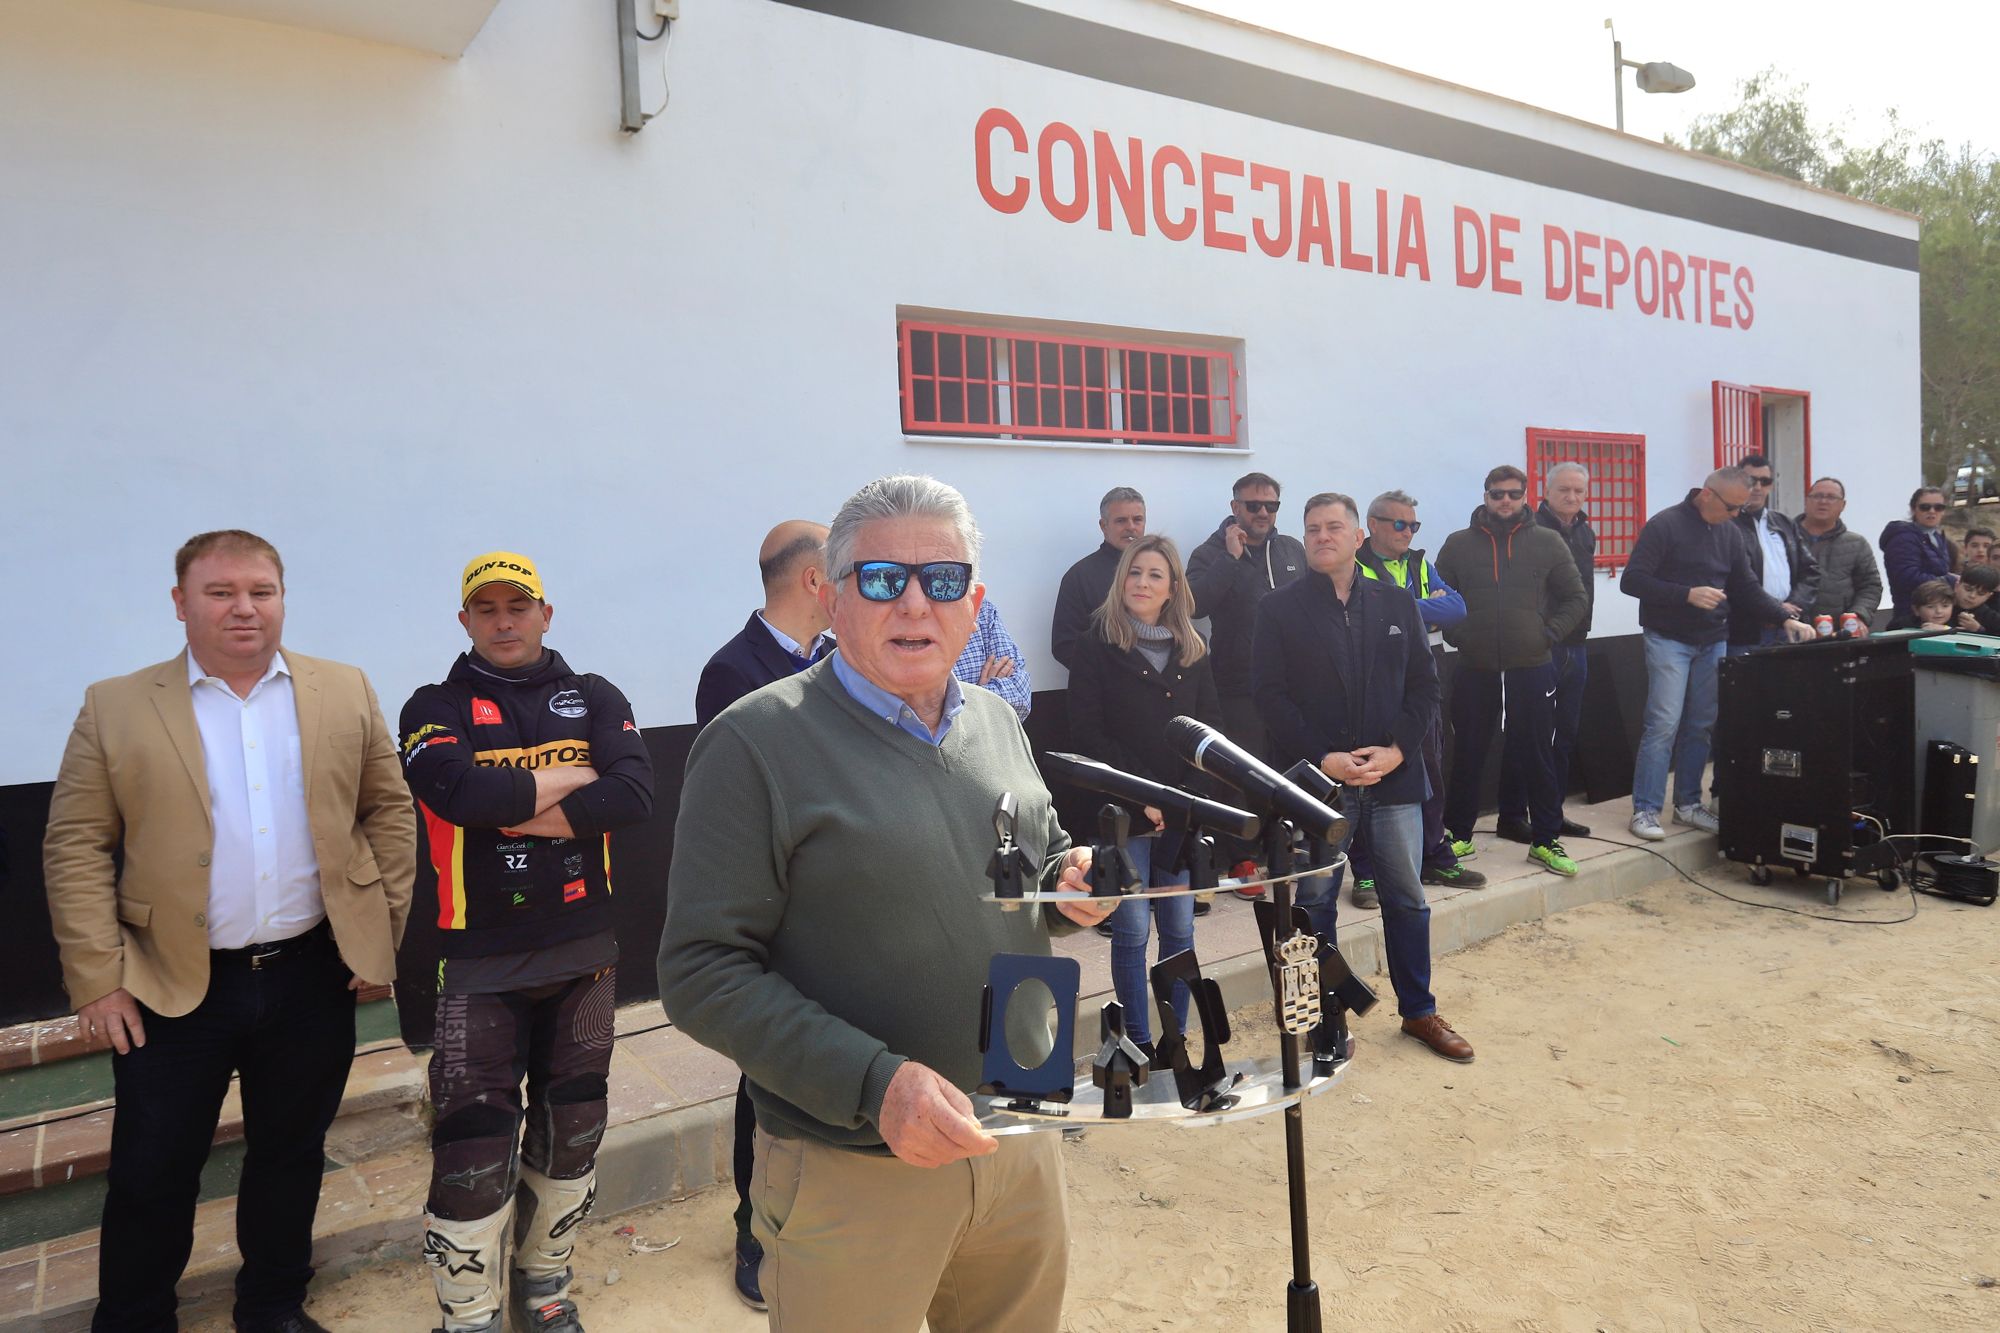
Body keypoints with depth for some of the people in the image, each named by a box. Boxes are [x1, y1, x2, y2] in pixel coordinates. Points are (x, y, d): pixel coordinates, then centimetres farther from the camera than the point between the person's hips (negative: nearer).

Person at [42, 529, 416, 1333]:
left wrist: (385, 931, 0)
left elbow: (389, 811, 5)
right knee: (151, 1175, 10)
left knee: (291, 1155, 16)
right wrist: (97, 977, -7)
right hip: (175, 987, -1)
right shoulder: (115, 707, -1)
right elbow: (75, 845, -2)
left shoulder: (346, 693, 2)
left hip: (313, 977, 2)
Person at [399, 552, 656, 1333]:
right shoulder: (436, 709, -1)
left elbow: (634, 794, -14)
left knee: (571, 1134, 15)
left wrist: (513, 809, -17)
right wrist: (572, 778, -13)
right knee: (472, 1149, 1)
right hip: (481, 961, -2)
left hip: (584, 952, 3)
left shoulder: (595, 699, 3)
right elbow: (460, 792, -23)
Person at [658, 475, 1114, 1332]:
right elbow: (701, 973, -16)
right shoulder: (756, 741, -13)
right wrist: (874, 1083, -25)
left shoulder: (998, 722, 6)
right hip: (851, 1171, -6)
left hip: (1023, 1140, 6)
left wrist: (1071, 885, -3)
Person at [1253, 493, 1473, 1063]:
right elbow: (1271, 695, -7)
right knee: (1315, 902, 7)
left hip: (1393, 776, 3)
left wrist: (1396, 749, -9)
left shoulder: (1397, 604, 8)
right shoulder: (1279, 609, -1)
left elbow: (1424, 686, 6)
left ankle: (1418, 1011, 28)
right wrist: (1323, 758, -15)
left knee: (1408, 898, 12)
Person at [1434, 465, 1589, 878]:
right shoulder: (1459, 544, 3)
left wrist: (1550, 634, -3)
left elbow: (1576, 598, 8)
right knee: (1467, 757, 9)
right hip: (1474, 670, 0)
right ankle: (1458, 836, 23)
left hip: (1533, 669, 0)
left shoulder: (1547, 542, 4)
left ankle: (1545, 840, 19)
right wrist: (1455, 634, -3)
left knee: (1538, 758, 7)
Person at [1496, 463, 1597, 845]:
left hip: (1575, 645, 8)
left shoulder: (1585, 532, 14)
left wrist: (1580, 630, 15)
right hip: (1540, 647, -8)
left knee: (1566, 732, 12)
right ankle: (1512, 817, 5)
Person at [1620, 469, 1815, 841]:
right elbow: (1632, 581, -15)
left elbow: (1748, 587, 14)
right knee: (1664, 724, -10)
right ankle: (1645, 809, -3)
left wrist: (1786, 618, 2)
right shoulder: (1665, 525, -10)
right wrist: (1687, 594, -22)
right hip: (1669, 639, -6)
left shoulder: (1730, 532, 10)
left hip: (1713, 641, 6)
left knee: (1700, 726, 8)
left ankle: (1688, 804, 18)